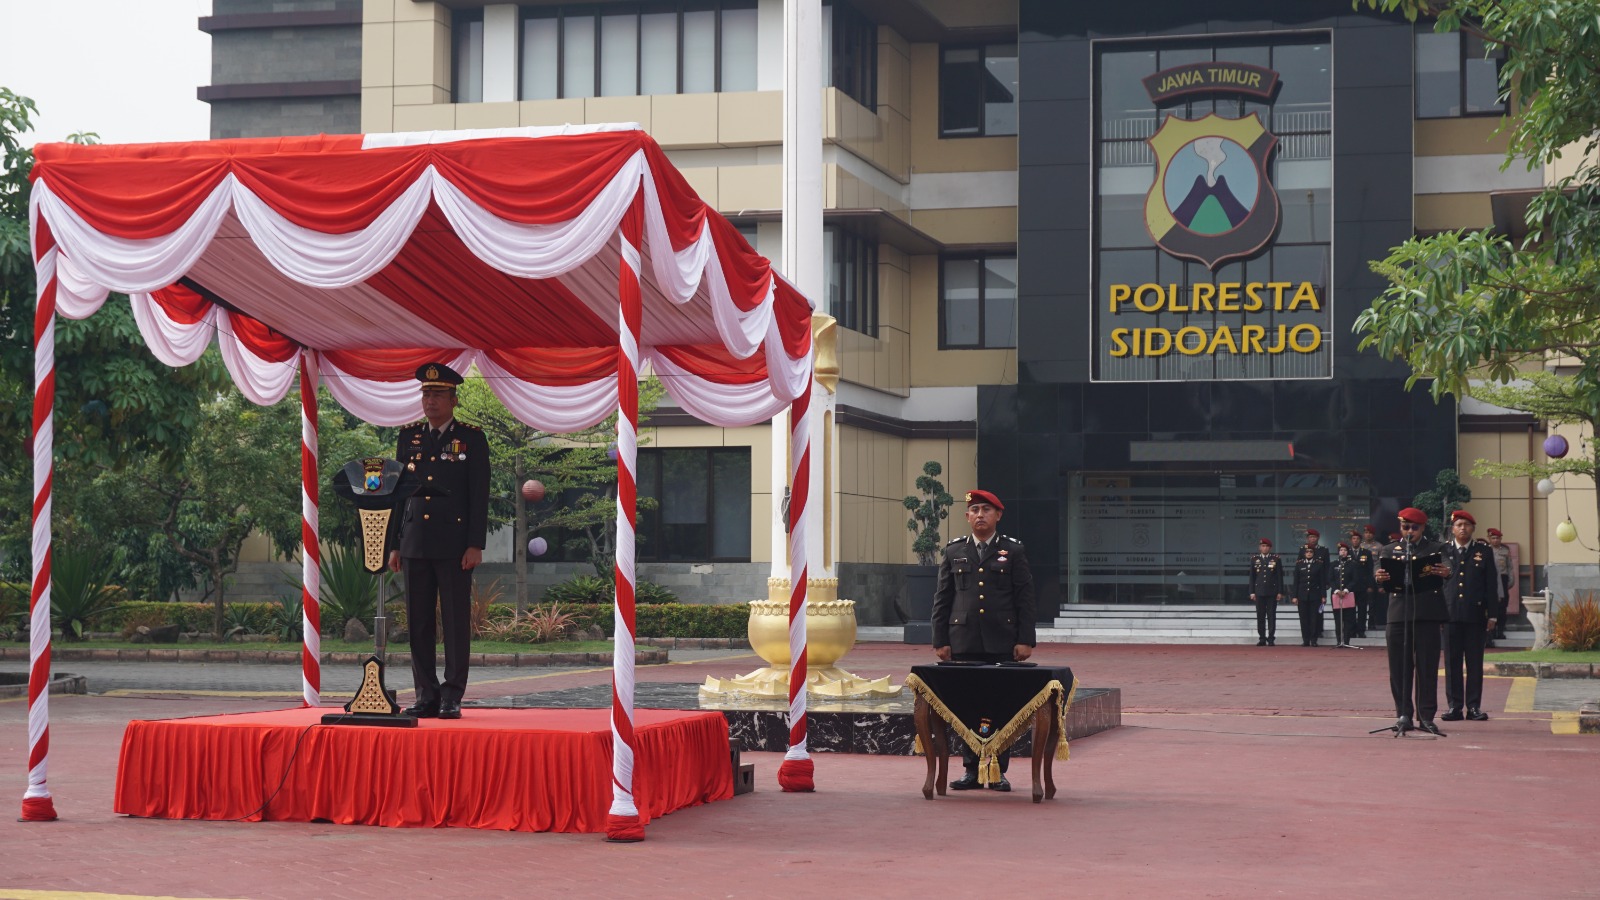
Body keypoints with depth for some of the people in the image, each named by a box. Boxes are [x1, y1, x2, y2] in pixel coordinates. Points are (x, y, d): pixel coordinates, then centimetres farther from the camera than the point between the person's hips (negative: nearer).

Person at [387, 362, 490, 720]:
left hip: (454, 544, -4)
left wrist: (476, 545, -9)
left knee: (456, 621, -2)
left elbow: (480, 496, -1)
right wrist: (394, 544, 8)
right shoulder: (409, 436, 13)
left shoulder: (471, 438, 2)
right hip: (415, 543, 4)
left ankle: (452, 697, 2)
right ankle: (426, 696, 10)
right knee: (418, 623, 4)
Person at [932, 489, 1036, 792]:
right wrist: (940, 640, 3)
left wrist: (1025, 640, -5)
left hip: (1002, 643, -1)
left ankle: (999, 772, 6)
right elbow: (942, 599, 10)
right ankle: (971, 770, 9)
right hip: (964, 641, 2)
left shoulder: (1013, 551, 6)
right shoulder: (954, 551, 11)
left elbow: (1025, 599, 3)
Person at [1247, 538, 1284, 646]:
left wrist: (1280, 592, -2)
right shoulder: (1254, 559, 8)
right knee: (1260, 616, 2)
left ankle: (1271, 639, 1)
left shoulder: (1276, 559, 4)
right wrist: (1252, 592, 3)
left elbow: (1280, 576, 3)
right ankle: (1262, 639, 7)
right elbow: (1252, 577, 9)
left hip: (1272, 592, -1)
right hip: (1259, 592, 1)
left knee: (1271, 616, -1)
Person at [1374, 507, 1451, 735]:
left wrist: (1445, 573, -26)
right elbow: (1384, 584, 5)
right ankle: (1404, 715, 10)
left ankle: (1426, 717, 4)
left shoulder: (1435, 549, 11)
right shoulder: (1390, 550, 15)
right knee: (1399, 669, 2)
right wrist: (1380, 578, -18)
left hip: (1427, 616, -2)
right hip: (1398, 614, 2)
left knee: (1427, 668, 0)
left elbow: (1445, 572, -2)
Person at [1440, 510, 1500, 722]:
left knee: (1475, 662, 2)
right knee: (1452, 662, 1)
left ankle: (1474, 706, 6)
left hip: (1475, 615, 0)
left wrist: (1492, 615, 1)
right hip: (1450, 614, 0)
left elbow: (1491, 584, 7)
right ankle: (1454, 706, 5)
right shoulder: (1442, 551, 7)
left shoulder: (1484, 551, 8)